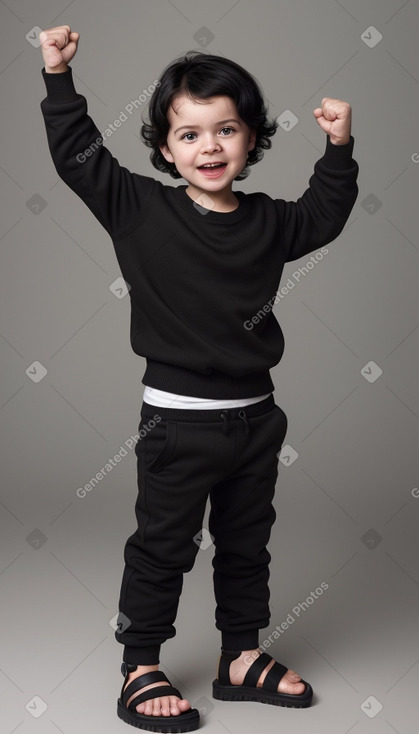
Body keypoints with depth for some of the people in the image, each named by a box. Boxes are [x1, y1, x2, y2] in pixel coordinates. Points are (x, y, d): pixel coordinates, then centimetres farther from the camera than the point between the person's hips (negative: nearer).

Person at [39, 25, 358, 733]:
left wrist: (339, 147, 11)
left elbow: (323, 215, 21)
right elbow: (79, 156, -7)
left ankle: (242, 657, 35)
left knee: (247, 541, 17)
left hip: (256, 415, 5)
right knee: (163, 544, 6)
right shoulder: (141, 209, -8)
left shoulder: (267, 222, 3)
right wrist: (59, 77, -11)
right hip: (178, 418, -5)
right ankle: (140, 670, 22)